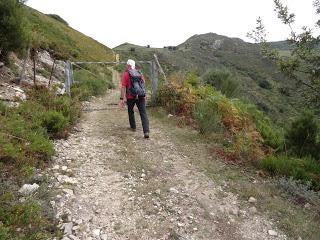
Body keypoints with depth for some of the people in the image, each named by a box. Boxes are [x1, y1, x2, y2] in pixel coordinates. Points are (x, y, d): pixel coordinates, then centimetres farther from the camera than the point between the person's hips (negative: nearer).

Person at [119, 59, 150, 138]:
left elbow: (123, 87, -10)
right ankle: (146, 131, -14)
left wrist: (122, 98, -10)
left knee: (130, 111, 22)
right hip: (141, 96, 2)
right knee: (143, 113, -2)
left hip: (131, 97, -2)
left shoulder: (126, 74, -4)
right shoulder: (140, 72, 10)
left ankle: (133, 127, 35)